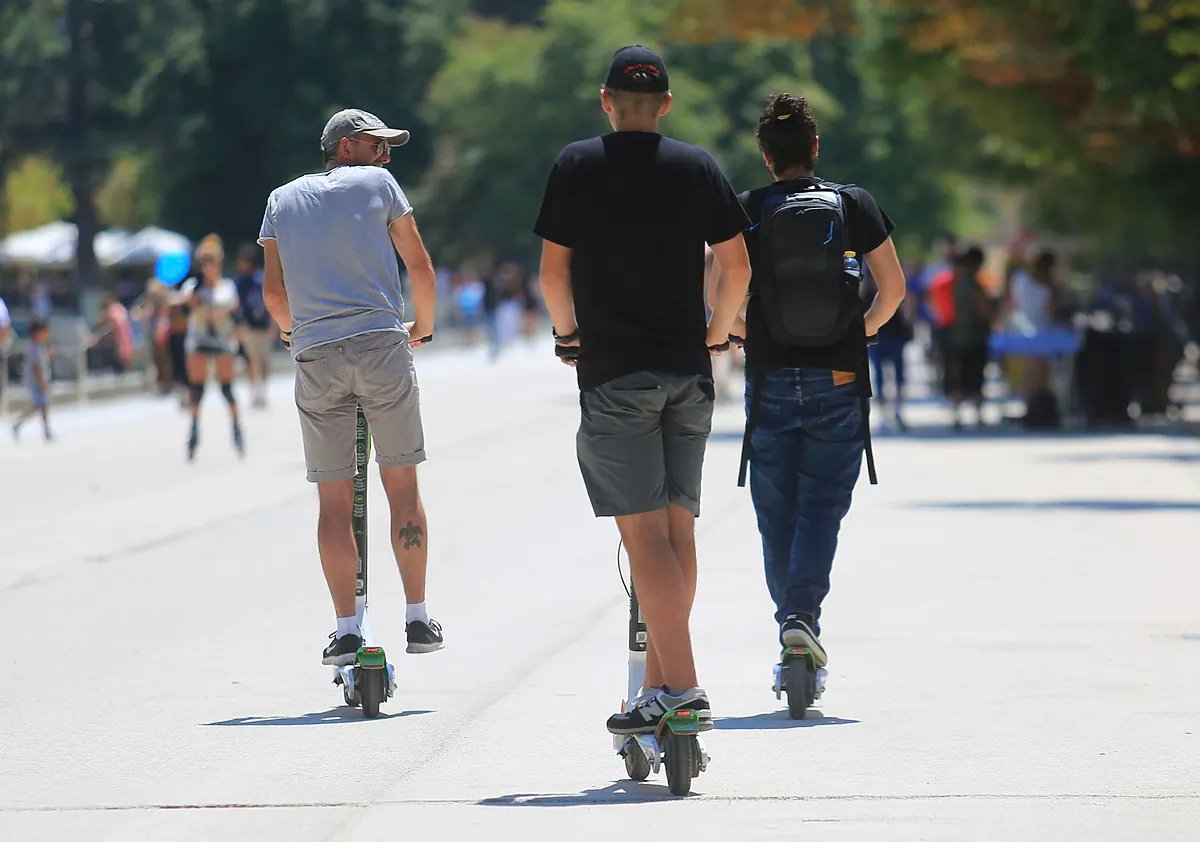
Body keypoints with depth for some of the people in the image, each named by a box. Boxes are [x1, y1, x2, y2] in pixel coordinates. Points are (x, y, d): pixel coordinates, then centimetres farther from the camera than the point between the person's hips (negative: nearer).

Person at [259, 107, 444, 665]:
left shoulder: (283, 199, 16)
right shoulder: (378, 185, 9)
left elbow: (274, 290, 12)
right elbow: (420, 268, 10)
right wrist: (423, 327, 27)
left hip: (315, 359, 2)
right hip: (382, 344, -2)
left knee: (334, 500, 3)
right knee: (402, 484, 6)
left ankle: (346, 631, 0)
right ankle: (418, 619, 7)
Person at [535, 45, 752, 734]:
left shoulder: (576, 167, 0)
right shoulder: (698, 167, 6)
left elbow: (553, 272, 1)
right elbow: (738, 266, 5)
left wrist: (569, 333, 18)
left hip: (614, 373, -3)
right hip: (689, 371, 3)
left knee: (645, 532, -8)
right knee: (678, 528, 10)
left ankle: (681, 686, -16)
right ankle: (661, 680, 13)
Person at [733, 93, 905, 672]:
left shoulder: (745, 211, 0)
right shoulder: (855, 205, 1)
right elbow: (894, 287, 2)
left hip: (769, 380, 0)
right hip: (839, 383, 0)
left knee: (777, 510, 10)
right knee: (822, 504, 0)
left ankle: (789, 618, 9)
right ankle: (803, 613, -18)